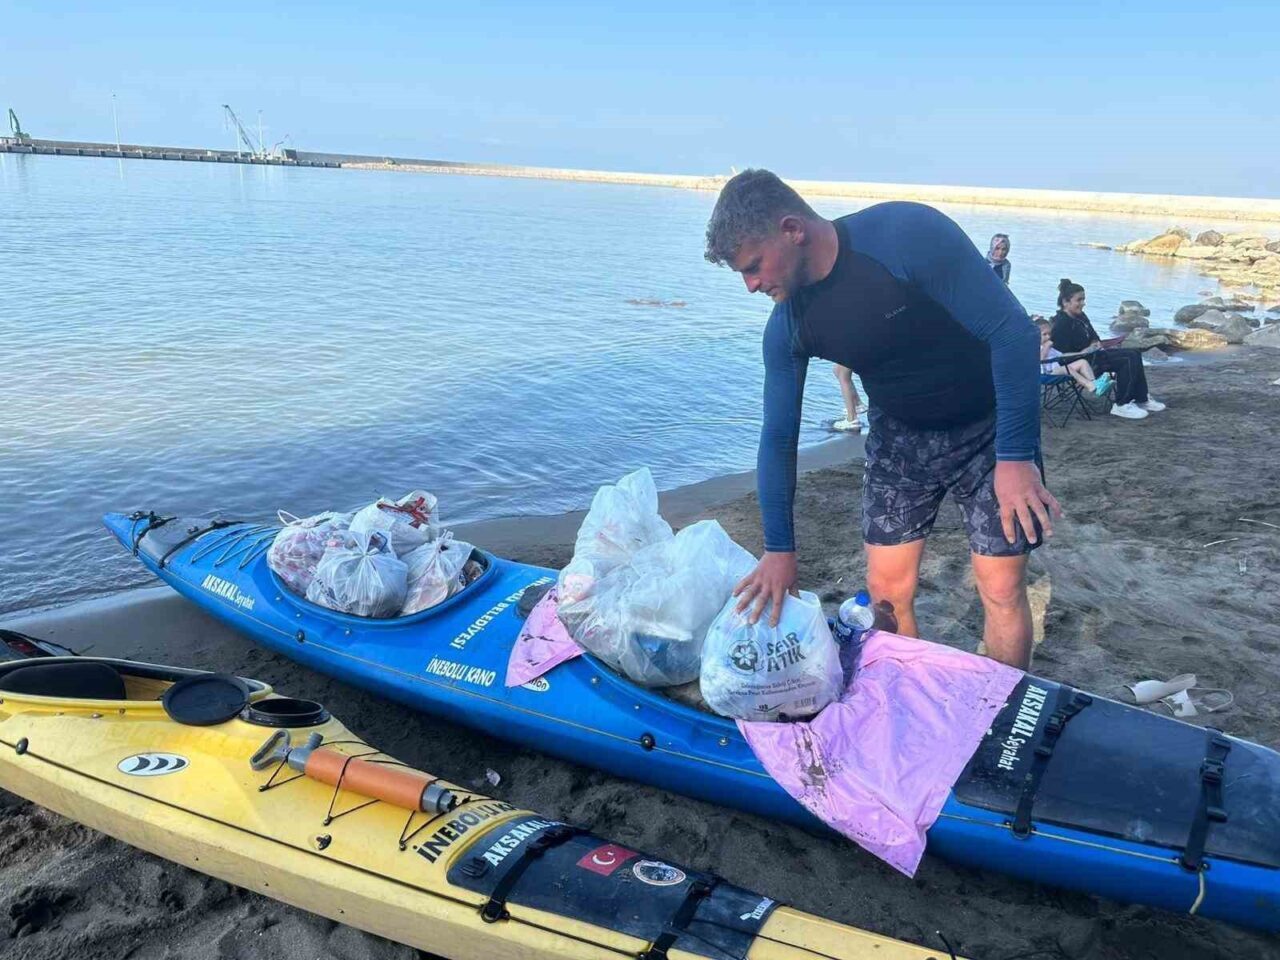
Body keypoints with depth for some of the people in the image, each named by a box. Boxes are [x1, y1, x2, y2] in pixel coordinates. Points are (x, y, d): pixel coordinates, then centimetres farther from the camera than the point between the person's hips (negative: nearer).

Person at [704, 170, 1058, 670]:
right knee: (886, 590, 3)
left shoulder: (909, 234, -27)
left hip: (990, 428, -4)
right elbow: (778, 435, -2)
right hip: (900, 435, 4)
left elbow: (1013, 331, -25)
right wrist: (779, 548, -4)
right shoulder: (787, 326, -10)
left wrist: (1016, 457, -28)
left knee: (1001, 590, -2)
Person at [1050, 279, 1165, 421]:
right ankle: (1122, 405, -11)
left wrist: (1096, 344, 1)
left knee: (1135, 354, 2)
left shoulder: (1080, 316, 12)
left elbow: (1093, 337, 22)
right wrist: (1085, 351, -24)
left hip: (1093, 355, 10)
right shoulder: (1060, 325, -18)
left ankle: (1142, 399, 6)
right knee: (1127, 361, -19)